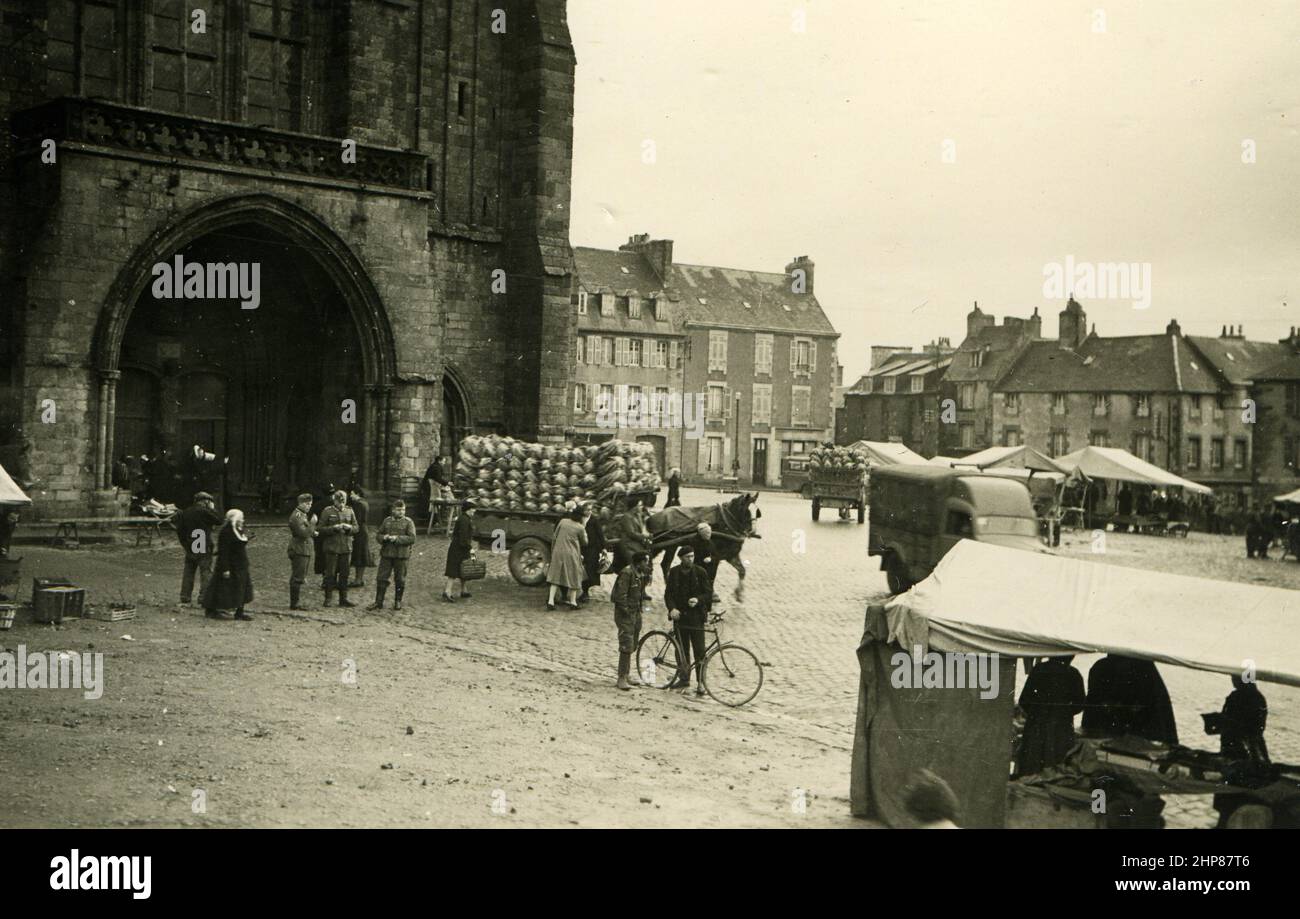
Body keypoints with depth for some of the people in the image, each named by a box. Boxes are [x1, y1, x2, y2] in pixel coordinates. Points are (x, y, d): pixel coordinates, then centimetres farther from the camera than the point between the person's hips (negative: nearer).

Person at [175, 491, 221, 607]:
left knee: (188, 572, 11)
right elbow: (219, 520, -7)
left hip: (189, 548, 6)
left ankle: (185, 599, 13)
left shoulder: (185, 512, 9)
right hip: (204, 549, -6)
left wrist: (185, 544, 14)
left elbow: (179, 530, 10)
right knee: (206, 572, -1)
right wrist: (213, 509, 3)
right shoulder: (204, 511, -11)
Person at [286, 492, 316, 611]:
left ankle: (297, 602, 20)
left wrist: (313, 533, 10)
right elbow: (303, 533, -23)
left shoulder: (304, 515, 17)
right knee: (297, 578, -6)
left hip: (305, 551, 10)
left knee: (299, 578, 14)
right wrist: (313, 522, -19)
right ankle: (295, 603, -3)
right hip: (298, 552, -10)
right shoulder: (296, 516, -15)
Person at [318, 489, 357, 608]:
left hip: (346, 547, 4)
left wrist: (349, 527, -10)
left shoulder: (349, 511, 9)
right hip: (331, 547, -4)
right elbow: (320, 528, -5)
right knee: (331, 574, -1)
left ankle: (343, 599, 14)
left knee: (344, 574, 7)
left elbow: (356, 527, 12)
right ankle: (328, 598, 8)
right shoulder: (327, 511, -3)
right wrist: (334, 528, -18)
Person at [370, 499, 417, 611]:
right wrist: (384, 537, -9)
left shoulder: (408, 522, -2)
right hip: (386, 554, 3)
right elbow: (378, 534, 14)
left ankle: (398, 602, 19)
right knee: (381, 578, 3)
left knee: (400, 580, 5)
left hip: (401, 555, -3)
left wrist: (397, 538, -20)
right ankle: (378, 602, 11)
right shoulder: (387, 521, 9)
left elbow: (412, 538, -10)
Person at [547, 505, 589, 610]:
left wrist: (553, 550, 16)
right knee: (573, 577, 12)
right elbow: (584, 542, 5)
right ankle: (572, 601, 16)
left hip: (558, 552, 3)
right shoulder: (580, 528, -9)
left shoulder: (563, 521, 1)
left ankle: (550, 601, 1)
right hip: (571, 554, -3)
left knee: (555, 577, 8)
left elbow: (554, 538, 5)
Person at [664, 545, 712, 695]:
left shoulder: (700, 572, -3)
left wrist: (698, 600, -21)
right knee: (682, 649, 8)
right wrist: (672, 608, -13)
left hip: (696, 616, -3)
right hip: (679, 615, 3)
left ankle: (700, 682, -1)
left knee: (699, 650, -5)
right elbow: (668, 593, 3)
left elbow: (708, 593, -2)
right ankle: (684, 678, 21)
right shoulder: (674, 573, 4)